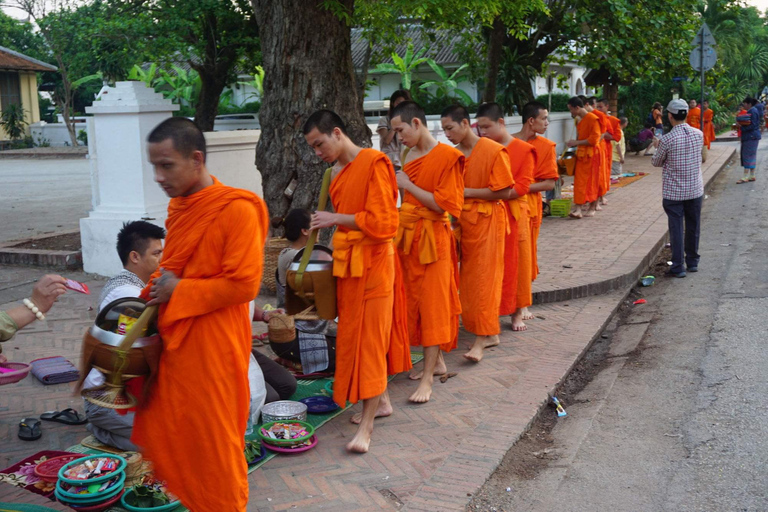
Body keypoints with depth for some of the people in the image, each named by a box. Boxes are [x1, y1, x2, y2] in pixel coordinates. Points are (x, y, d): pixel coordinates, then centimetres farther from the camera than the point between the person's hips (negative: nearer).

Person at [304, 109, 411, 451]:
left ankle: (367, 424, -1)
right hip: (347, 263, 8)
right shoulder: (337, 172, 12)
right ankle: (382, 401, 28)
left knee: (370, 339, -5)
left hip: (372, 263, -8)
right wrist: (337, 253, 12)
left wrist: (336, 218, -16)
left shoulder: (374, 163, -13)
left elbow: (382, 222, -19)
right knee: (354, 336, 13)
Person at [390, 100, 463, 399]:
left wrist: (408, 185, -15)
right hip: (408, 236, 8)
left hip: (433, 238, -8)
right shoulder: (409, 155, 11)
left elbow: (445, 204, -18)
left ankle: (427, 380, -1)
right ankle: (437, 361, 27)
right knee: (416, 302, 12)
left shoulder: (447, 157, -12)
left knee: (433, 304, -3)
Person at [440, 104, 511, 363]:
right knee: (468, 277, 8)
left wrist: (467, 192, -15)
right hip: (463, 220, 7)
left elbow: (504, 191, -14)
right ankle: (490, 333, 19)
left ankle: (482, 337, 0)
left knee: (484, 277, -5)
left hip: (487, 220, -7)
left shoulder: (494, 151, -11)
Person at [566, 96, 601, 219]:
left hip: (591, 154, -8)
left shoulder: (592, 119, -14)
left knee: (591, 181, 2)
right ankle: (578, 208, 1)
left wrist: (577, 143, -15)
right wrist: (574, 143, 10)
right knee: (579, 181, 2)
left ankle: (591, 209, 11)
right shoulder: (581, 120, 13)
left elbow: (593, 139, -18)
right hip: (581, 154, 8)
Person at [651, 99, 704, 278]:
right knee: (693, 227, 16)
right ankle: (693, 262, 29)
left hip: (673, 191, -4)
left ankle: (678, 267, 4)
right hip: (695, 189, 4)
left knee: (676, 228, 2)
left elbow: (656, 163, -2)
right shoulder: (699, 134, -3)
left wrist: (658, 147, 18)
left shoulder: (667, 139, -17)